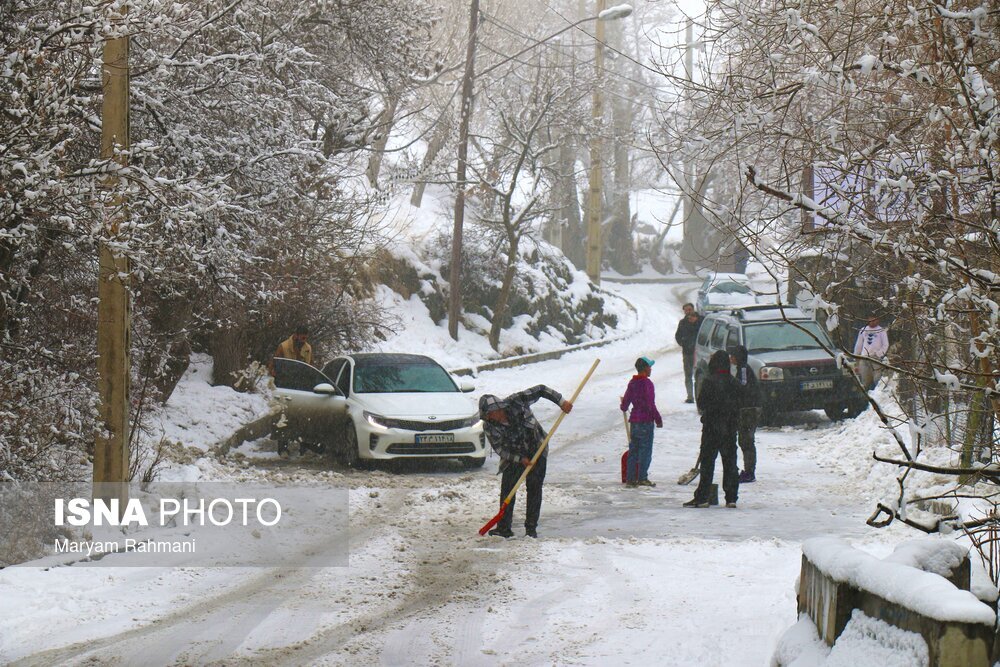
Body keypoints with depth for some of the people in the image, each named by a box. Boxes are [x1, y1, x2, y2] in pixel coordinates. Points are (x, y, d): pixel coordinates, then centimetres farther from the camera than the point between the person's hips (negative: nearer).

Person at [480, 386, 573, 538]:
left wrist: (561, 402, -22)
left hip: (536, 451, -1)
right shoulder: (489, 426, -18)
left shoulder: (515, 402, -25)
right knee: (507, 487, -8)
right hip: (513, 455, 1)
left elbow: (540, 390, -16)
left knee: (534, 487, -6)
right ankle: (504, 528, -2)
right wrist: (520, 459, -22)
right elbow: (499, 448, -14)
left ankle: (531, 528, -2)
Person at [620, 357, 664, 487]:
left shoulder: (632, 382, 8)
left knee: (633, 450, 10)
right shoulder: (647, 383, -14)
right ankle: (642, 478, -5)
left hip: (634, 420, 7)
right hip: (646, 421, -7)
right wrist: (658, 419, -9)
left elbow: (626, 400, 18)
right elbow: (650, 404, -17)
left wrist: (624, 408, 41)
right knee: (645, 450, -3)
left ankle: (630, 478, 10)